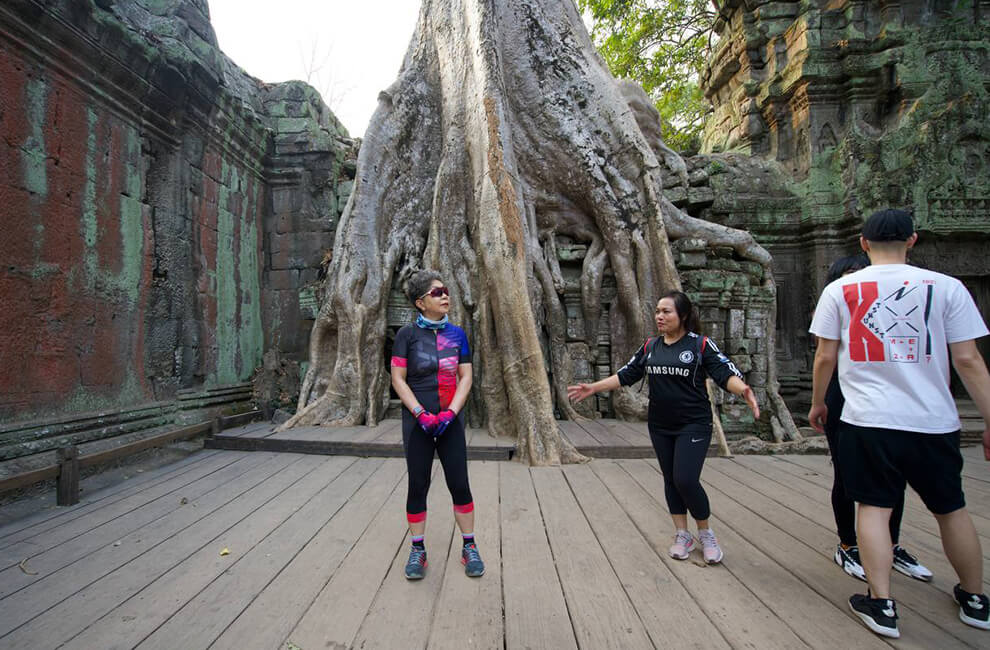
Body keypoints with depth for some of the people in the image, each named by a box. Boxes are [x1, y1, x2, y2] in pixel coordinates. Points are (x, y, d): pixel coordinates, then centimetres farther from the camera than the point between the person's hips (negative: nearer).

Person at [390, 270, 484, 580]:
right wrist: (421, 414, -14)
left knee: (459, 484, 5)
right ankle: (418, 550, 23)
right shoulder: (407, 334, -4)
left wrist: (450, 412, -11)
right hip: (417, 421, -2)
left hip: (450, 420, 2)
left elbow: (465, 377, 2)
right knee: (418, 485, 7)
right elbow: (398, 379, -5)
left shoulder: (457, 334, 4)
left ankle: (469, 547, 21)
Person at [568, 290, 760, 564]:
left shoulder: (701, 344, -8)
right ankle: (682, 536, 28)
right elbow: (626, 375, 8)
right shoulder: (650, 347, 5)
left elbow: (725, 373, -15)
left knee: (686, 480, -10)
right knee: (671, 480, 11)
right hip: (660, 427, 5)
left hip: (693, 426, -5)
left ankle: (706, 534, 17)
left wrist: (744, 390, -36)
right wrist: (593, 388, 3)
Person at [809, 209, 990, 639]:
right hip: (934, 421, 2)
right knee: (950, 509, 20)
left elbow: (825, 356, 1)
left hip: (868, 420, -2)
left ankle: (881, 605, 11)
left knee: (874, 507, 8)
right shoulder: (946, 287, 0)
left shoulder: (840, 290, -1)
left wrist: (817, 403, 14)